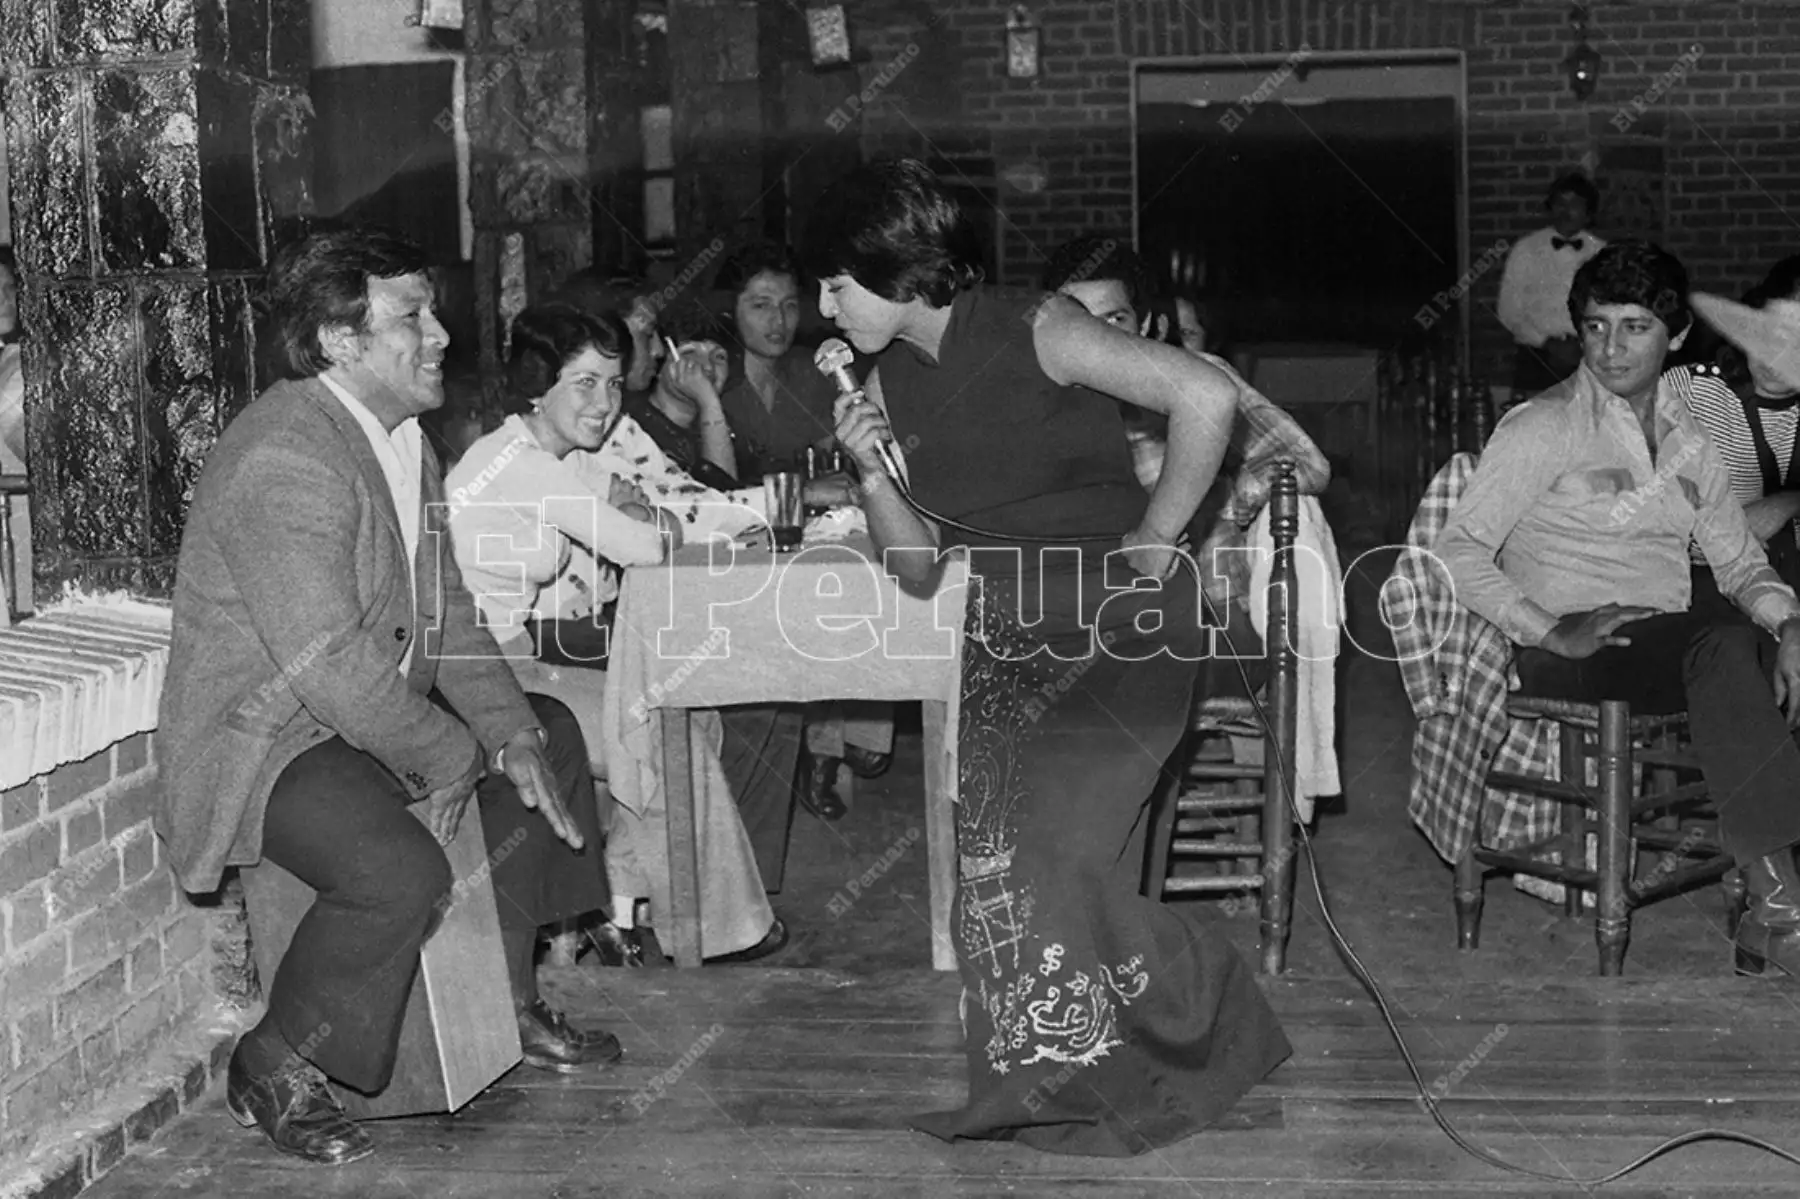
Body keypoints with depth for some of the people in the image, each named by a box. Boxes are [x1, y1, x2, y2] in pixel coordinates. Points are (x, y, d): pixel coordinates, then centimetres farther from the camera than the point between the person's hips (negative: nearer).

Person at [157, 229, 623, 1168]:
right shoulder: (282, 460, -25)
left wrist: (510, 735, -2)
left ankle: (507, 1003, 25)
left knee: (547, 738, 16)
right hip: (264, 738, -11)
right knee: (401, 872, -32)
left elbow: (444, 614, 10)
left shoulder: (402, 439, 8)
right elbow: (329, 662, -29)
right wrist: (448, 758, -18)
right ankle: (274, 1067, -6)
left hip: (376, 712, 11)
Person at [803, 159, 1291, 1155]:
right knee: (997, 861, 0)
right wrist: (871, 473, -6)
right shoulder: (892, 383, 8)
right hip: (1006, 642, 7)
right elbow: (920, 569, 11)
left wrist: (1156, 538, -13)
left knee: (1055, 855, -16)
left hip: (1121, 623, -7)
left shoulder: (1034, 334, -13)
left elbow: (1206, 397, -20)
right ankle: (1048, 1083, 16)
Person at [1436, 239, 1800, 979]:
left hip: (1668, 646, 6)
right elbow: (1458, 550, -6)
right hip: (1567, 657, -6)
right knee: (1722, 651, -34)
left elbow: (1739, 560, 19)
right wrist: (1553, 632, -17)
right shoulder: (1543, 428, 1)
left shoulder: (1688, 441, 20)